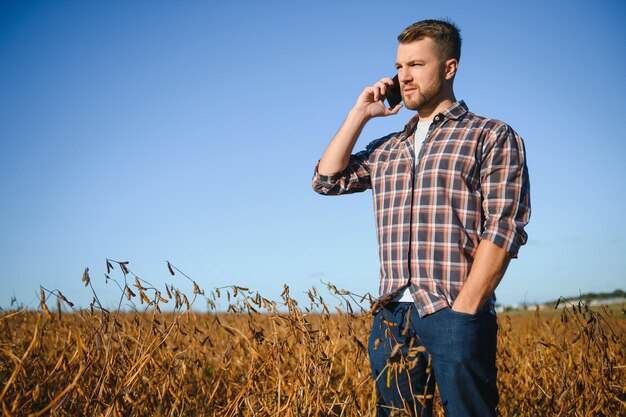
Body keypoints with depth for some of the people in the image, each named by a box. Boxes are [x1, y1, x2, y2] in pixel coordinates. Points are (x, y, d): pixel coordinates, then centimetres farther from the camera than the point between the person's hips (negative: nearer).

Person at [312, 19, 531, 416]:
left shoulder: (493, 136, 1)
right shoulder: (386, 149, 19)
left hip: (457, 315, -5)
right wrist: (359, 114, 11)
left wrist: (463, 311, -15)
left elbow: (503, 228, -8)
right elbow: (327, 179, 13)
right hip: (391, 319, 5)